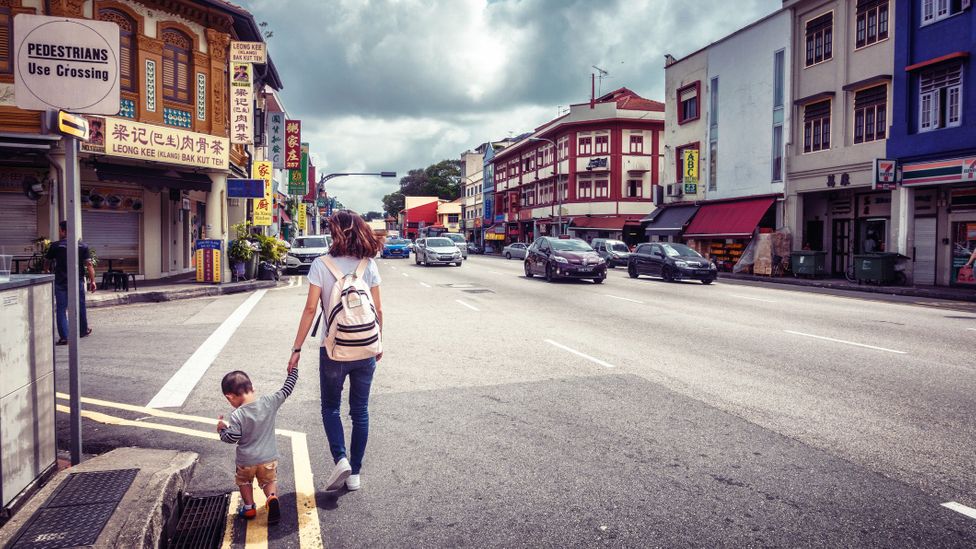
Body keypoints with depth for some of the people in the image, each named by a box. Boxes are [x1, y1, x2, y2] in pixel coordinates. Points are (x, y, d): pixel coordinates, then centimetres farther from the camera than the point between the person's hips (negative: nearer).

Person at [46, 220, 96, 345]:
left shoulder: (55, 246, -4)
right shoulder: (83, 246, 0)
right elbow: (89, 265, -4)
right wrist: (92, 281, 0)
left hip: (61, 282, -2)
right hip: (78, 282, 2)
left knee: (61, 309, 2)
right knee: (80, 308, 16)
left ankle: (64, 337, -3)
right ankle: (83, 331, 31)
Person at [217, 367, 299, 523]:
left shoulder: (237, 416, -21)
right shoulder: (269, 402, -12)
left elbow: (232, 438, -19)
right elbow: (286, 389, -2)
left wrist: (222, 429, 1)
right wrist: (292, 370, 11)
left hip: (246, 460, -2)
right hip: (269, 458, 2)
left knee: (244, 481, 28)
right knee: (270, 481, 20)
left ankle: (249, 507, 30)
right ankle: (272, 498, -8)